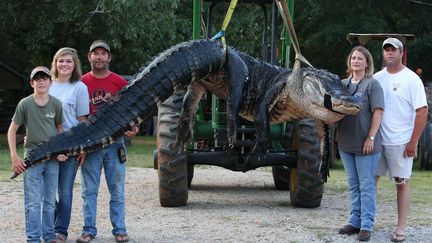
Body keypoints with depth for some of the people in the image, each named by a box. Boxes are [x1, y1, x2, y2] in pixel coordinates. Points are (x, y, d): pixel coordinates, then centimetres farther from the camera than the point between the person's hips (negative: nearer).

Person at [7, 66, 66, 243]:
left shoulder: (56, 104, 1)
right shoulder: (25, 104, -6)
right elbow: (12, 130, -1)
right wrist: (14, 156, -7)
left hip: (53, 157, 3)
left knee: (50, 200, 10)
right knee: (33, 201, -4)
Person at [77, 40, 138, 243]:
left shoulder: (120, 83, 3)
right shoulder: (82, 83, 4)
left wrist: (133, 127, -12)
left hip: (114, 142, 0)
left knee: (117, 190, 4)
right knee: (89, 190, 3)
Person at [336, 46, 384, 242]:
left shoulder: (372, 84, -6)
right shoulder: (343, 84, 11)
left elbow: (378, 112, -11)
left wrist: (371, 138, -16)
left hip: (365, 145, -6)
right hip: (346, 143, 6)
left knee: (366, 186, -2)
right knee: (353, 185, 13)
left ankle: (366, 226, 1)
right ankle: (355, 221, 21)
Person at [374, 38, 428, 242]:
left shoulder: (411, 79, -6)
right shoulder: (377, 78, 8)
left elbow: (422, 111, -9)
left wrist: (413, 142, -13)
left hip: (400, 142, -4)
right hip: (376, 140, 4)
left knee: (401, 183, 2)